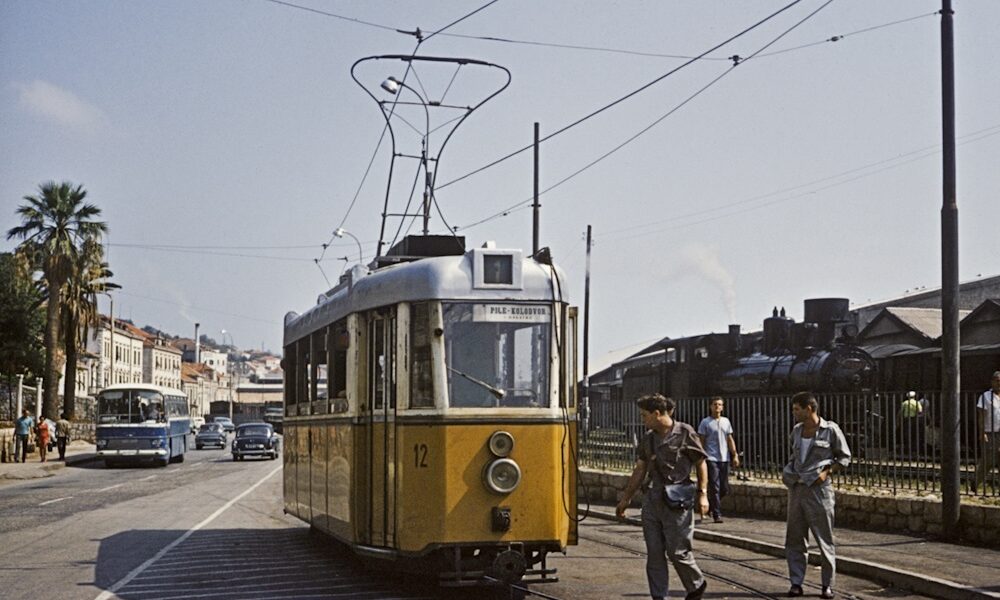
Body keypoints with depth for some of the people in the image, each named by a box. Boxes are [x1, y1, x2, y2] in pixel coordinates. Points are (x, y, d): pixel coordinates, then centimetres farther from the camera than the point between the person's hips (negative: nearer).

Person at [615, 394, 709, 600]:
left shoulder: (685, 433, -6)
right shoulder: (648, 438, 10)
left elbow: (701, 464, -1)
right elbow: (640, 470, 16)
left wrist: (702, 493, -8)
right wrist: (625, 498, 17)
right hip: (654, 498, 6)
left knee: (677, 551, -1)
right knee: (654, 553, 4)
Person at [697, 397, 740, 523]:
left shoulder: (726, 421, 13)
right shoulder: (705, 422, 0)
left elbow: (730, 440, 13)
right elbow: (701, 442, 0)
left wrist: (735, 456, 5)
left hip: (724, 459, 5)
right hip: (711, 459, -5)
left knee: (724, 489, 7)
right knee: (714, 487, -9)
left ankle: (710, 505, 30)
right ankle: (717, 514, -5)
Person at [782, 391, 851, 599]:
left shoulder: (830, 429, -7)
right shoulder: (797, 430, 10)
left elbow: (845, 457, -1)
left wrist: (827, 472, -13)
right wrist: (788, 471, 8)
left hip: (819, 489, -6)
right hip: (797, 489, 6)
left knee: (824, 539, 1)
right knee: (794, 539, 5)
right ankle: (796, 582, 11)